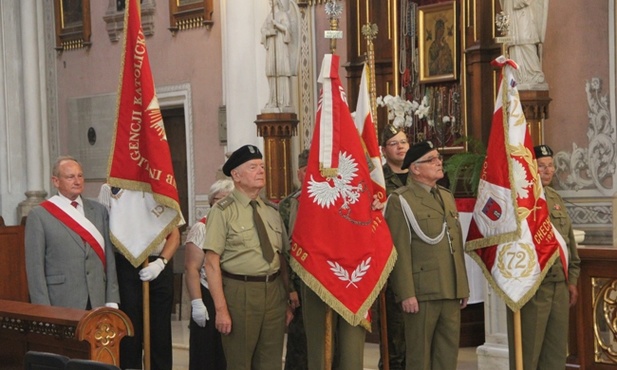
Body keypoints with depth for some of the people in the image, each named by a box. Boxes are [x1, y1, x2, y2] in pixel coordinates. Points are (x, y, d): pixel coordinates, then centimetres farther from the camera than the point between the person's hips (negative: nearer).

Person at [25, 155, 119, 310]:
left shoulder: (99, 210, 10)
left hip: (98, 303, 3)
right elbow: (35, 267, -4)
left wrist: (112, 300, 3)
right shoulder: (39, 215, -2)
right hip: (61, 303, -3)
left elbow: (109, 257, 9)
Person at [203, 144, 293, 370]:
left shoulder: (272, 213, 13)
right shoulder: (223, 212, -7)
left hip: (274, 292, 6)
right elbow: (212, 263, -12)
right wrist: (221, 309, -17)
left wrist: (288, 301, 13)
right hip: (240, 292, -5)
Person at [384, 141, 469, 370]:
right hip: (422, 292, -7)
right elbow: (400, 251, -12)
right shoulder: (400, 201, -5)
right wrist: (406, 293, -17)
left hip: (451, 291, 7)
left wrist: (463, 287, 15)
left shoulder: (447, 197, 19)